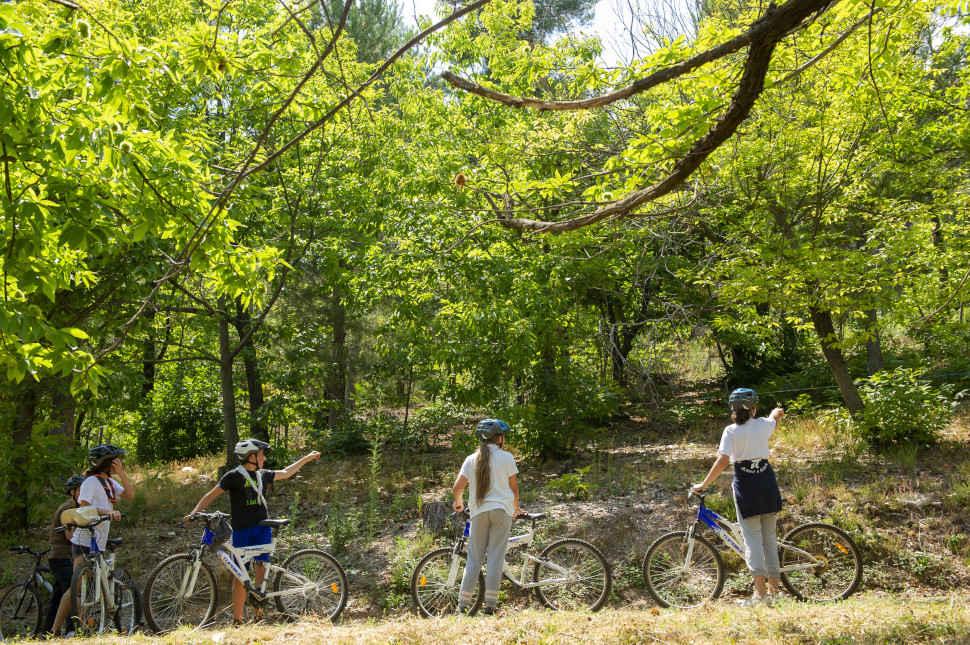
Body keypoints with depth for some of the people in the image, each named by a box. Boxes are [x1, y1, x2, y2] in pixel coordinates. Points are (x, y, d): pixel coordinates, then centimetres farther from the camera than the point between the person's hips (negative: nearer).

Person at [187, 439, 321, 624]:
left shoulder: (263, 475, 13)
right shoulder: (234, 476, -4)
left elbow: (285, 473, 28)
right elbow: (211, 495, -5)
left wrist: (307, 458, 33)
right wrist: (195, 512, -18)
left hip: (262, 528, 4)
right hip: (242, 531, -4)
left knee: (260, 570, -3)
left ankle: (259, 616, 1)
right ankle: (237, 620, 2)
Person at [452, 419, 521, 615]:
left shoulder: (471, 459, 7)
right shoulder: (506, 457, 1)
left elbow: (457, 488, 3)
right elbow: (514, 487, 5)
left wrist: (458, 503, 23)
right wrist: (516, 508, 22)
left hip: (478, 512, 2)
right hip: (501, 510, -2)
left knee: (474, 557, 7)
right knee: (495, 556, -1)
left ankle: (464, 602, 4)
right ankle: (490, 603, -3)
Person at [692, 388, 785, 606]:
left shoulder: (731, 431, -8)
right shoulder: (763, 425, 2)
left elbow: (722, 461, -17)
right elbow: (776, 414, 27)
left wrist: (703, 485, -11)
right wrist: (777, 412, 50)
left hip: (745, 485, -3)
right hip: (767, 483, 4)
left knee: (752, 537, -4)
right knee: (770, 536, 13)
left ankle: (761, 592, -13)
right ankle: (774, 588, 18)